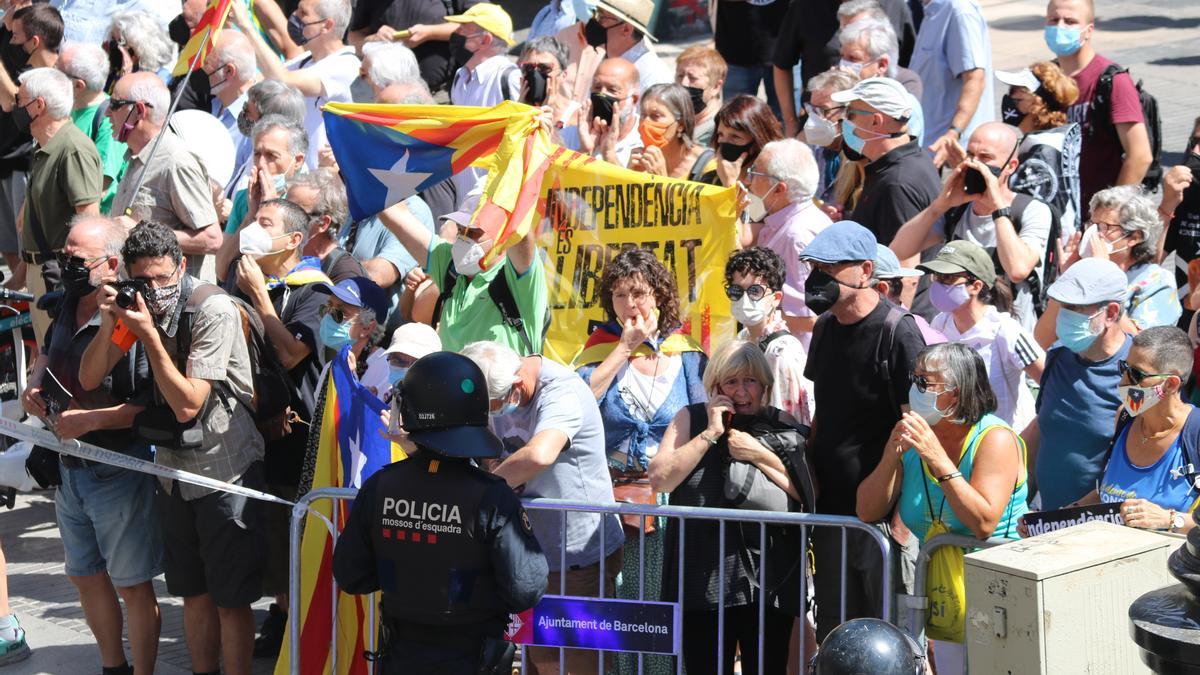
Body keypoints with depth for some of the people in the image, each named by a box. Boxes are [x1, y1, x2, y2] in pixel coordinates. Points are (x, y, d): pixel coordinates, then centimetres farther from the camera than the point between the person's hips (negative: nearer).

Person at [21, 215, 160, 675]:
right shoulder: (67, 308, 3)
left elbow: (154, 405, -27)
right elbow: (48, 355, 23)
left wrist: (90, 420, -27)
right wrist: (34, 389, 4)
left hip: (119, 475, -9)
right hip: (70, 469, 9)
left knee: (132, 586, 3)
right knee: (85, 577, 20)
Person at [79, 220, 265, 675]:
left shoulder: (212, 309, -19)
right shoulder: (139, 305, 0)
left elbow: (187, 404, -22)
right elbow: (89, 380, -1)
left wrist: (150, 335, -26)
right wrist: (108, 323, -17)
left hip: (224, 467, -7)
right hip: (173, 467, 7)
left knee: (230, 598, 0)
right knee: (194, 592, 16)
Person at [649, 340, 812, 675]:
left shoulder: (783, 426, 7)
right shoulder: (692, 419, 7)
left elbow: (811, 494, -1)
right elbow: (660, 478, -5)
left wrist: (760, 456, -10)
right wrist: (710, 433, -7)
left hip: (768, 581, 0)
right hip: (704, 579, 0)